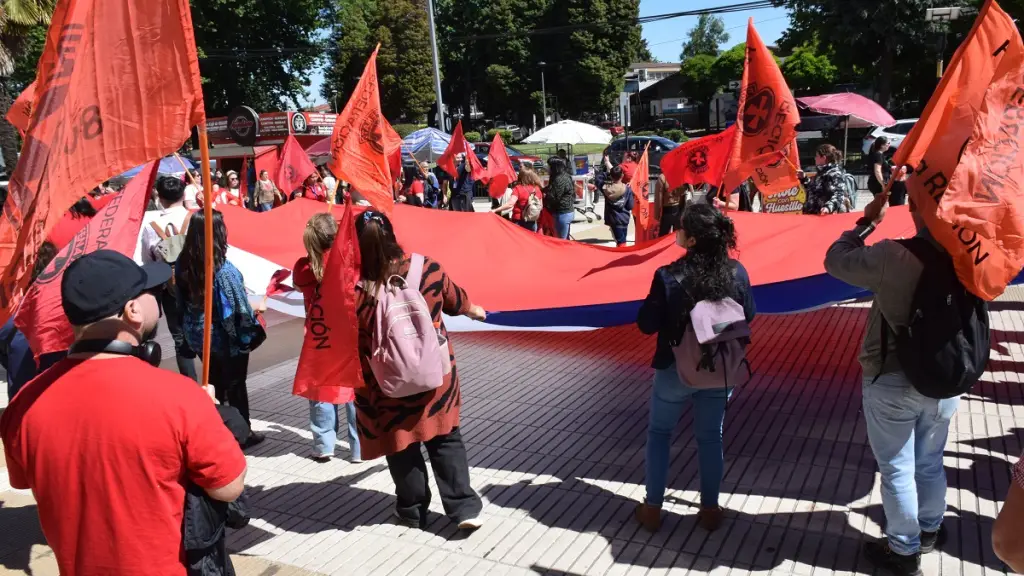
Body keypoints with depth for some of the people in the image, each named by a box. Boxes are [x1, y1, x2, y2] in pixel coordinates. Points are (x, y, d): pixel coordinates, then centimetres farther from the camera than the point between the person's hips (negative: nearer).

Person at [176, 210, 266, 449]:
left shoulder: (183, 264, -7)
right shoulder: (224, 270, -26)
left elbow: (182, 302, 3)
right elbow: (239, 308, -20)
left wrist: (189, 330, 15)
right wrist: (251, 330, -4)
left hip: (199, 336, 5)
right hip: (228, 339, -5)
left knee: (212, 384, 21)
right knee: (235, 386, 12)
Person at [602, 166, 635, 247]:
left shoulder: (606, 188, -10)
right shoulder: (627, 189, -10)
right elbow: (630, 206, -7)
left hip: (613, 220, -1)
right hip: (624, 219, 1)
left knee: (620, 242, -1)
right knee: (622, 241, 17)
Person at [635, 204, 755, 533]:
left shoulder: (669, 276, -22)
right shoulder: (736, 273, -11)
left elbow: (647, 325, -13)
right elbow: (748, 316, 4)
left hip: (676, 369, -3)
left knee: (659, 433, 17)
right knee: (710, 437, 19)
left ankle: (652, 509, 25)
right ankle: (710, 509, 30)